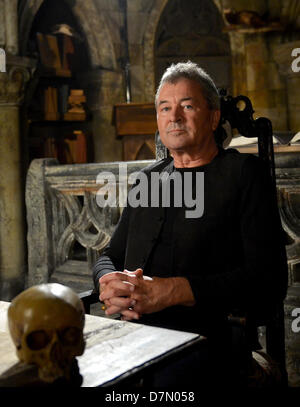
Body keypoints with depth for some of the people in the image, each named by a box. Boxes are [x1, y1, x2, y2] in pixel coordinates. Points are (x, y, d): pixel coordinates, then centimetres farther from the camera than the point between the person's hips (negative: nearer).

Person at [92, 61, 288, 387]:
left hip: (205, 337, -5)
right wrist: (108, 284, -2)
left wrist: (171, 291, -17)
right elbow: (110, 256, 24)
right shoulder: (149, 178, 20)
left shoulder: (243, 173, 2)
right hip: (133, 333, 5)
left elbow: (268, 280, -8)